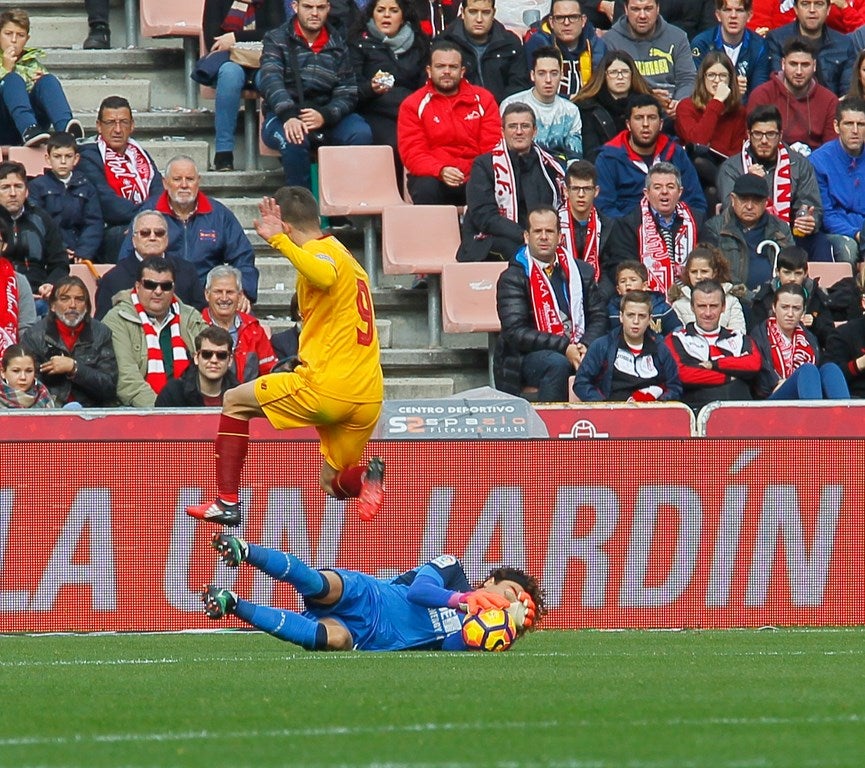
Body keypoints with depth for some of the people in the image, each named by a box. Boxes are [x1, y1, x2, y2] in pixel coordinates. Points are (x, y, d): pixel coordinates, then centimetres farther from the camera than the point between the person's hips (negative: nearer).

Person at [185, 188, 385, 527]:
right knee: (333, 484, 21)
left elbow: (325, 277, -34)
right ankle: (367, 477, -13)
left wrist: (278, 240, -32)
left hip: (326, 388, -8)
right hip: (369, 397, 8)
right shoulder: (344, 255, 21)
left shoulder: (321, 251, -8)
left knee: (235, 401, 12)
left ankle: (227, 502, 6)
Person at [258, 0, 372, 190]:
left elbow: (347, 93, 4)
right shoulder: (276, 40, 2)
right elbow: (271, 81, -15)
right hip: (285, 116, -3)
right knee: (295, 139, -37)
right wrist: (289, 116, -35)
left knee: (362, 134, -27)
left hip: (327, 115, 3)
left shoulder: (338, 44, 11)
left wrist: (324, 116, -19)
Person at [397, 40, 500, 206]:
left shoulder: (483, 99, 9)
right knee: (425, 189, -36)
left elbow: (493, 147, 5)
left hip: (475, 178, 1)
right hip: (433, 177, -1)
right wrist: (441, 171, -26)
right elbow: (412, 153, -5)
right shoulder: (412, 105, 4)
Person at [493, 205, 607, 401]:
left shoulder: (581, 272, 15)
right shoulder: (512, 278, -1)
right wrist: (563, 347, -19)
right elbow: (516, 332, -10)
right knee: (557, 363, -36)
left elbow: (598, 317, 13)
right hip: (527, 357, -4)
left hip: (574, 352, 4)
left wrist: (586, 346, -9)